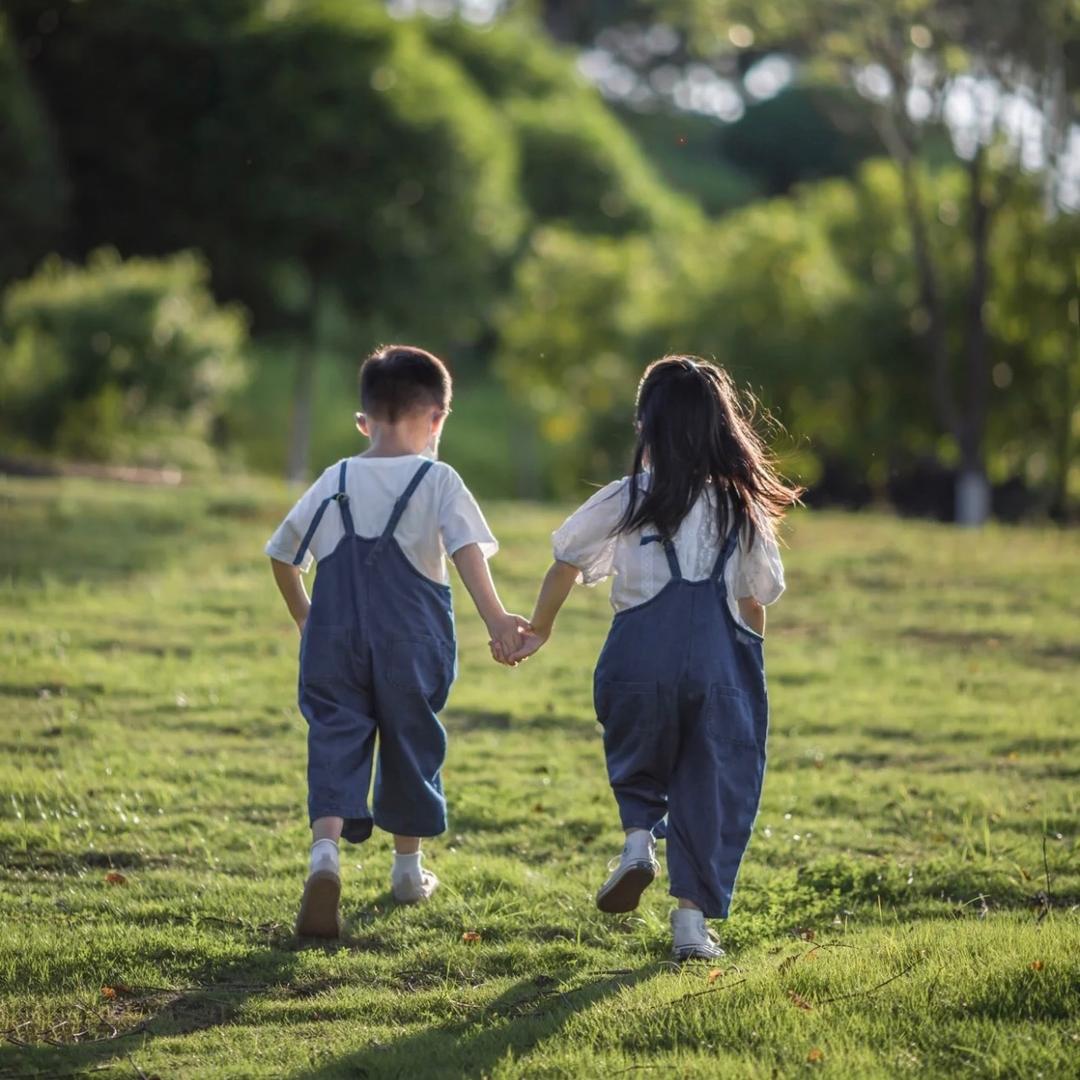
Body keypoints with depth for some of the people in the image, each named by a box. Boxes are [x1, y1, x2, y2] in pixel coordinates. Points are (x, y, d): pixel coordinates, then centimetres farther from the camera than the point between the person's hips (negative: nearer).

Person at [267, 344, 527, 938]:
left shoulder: (335, 481, 6)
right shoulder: (438, 481, -3)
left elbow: (282, 555, 12)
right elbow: (466, 551, -18)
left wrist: (305, 618, 27)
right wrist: (495, 618, -26)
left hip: (335, 638, 1)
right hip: (411, 642, -1)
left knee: (335, 740, 0)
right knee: (411, 743, 15)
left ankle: (325, 851, -26)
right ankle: (408, 867, 29)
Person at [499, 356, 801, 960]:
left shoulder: (626, 500, 4)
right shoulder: (743, 507, 6)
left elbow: (566, 566, 10)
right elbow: (755, 602, 7)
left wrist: (539, 630, 24)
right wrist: (748, 669, 21)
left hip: (640, 660, 0)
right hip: (720, 664, 0)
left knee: (638, 770, 24)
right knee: (711, 792, 8)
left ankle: (639, 841, -2)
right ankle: (692, 920, 4)